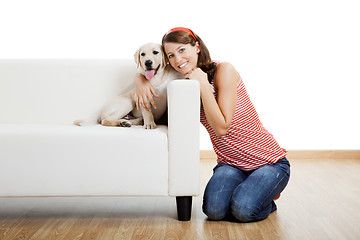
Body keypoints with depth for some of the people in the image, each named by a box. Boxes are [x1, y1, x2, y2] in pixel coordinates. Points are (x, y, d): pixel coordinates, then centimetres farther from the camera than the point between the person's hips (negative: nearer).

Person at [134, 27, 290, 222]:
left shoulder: (224, 70, -13)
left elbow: (222, 127, -18)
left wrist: (203, 84, -21)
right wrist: (141, 81, -5)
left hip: (269, 162, -4)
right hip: (230, 164, 5)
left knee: (243, 210, -27)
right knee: (214, 210, -23)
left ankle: (266, 197, 6)